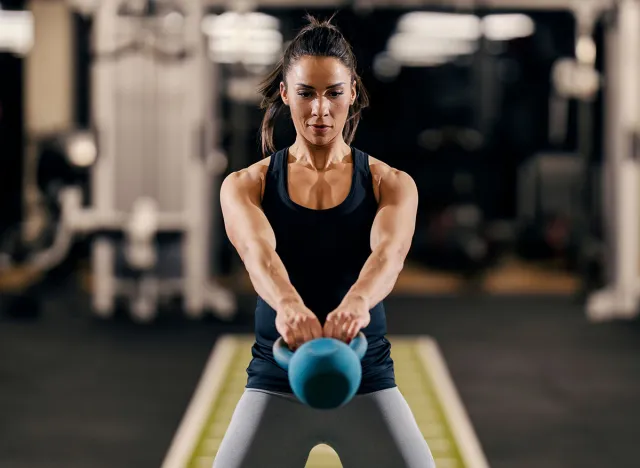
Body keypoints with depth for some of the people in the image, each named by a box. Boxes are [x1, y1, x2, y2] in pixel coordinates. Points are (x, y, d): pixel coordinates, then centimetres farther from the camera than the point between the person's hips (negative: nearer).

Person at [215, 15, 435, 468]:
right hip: (276, 384, 0)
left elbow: (389, 251, -22)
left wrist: (357, 301, -46)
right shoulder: (245, 185, -1)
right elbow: (258, 252, -22)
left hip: (368, 384, 0)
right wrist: (288, 304, -46)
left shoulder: (393, 185, -1)